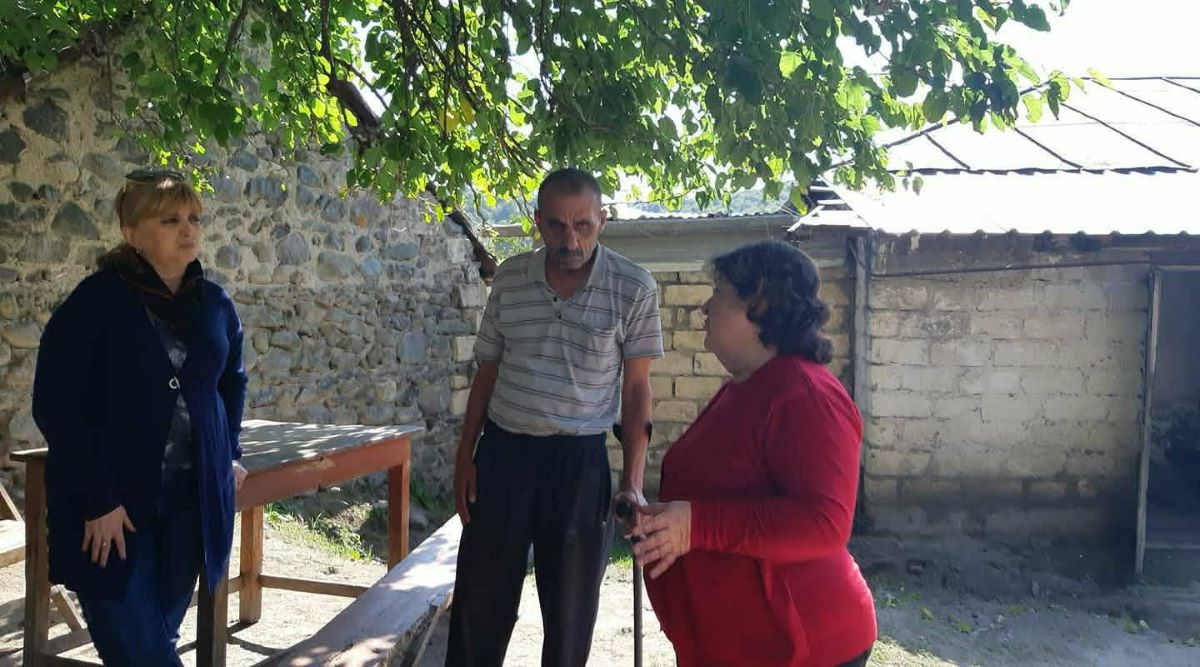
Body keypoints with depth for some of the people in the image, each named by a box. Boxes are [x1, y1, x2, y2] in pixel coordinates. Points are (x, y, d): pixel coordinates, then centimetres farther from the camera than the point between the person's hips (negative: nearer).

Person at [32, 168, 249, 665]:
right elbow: (58, 406, -13)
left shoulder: (215, 304, 6)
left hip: (192, 500, 4)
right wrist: (99, 499, -17)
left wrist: (228, 455, 14)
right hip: (109, 509, -4)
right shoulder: (97, 301, -10)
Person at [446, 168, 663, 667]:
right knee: (480, 599, 12)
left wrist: (632, 481, -5)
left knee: (571, 608, 10)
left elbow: (636, 387, -2)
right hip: (502, 452, 2)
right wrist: (465, 456, 7)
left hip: (580, 460, -2)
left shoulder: (634, 288, -8)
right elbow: (487, 371, 9)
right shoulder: (509, 278, 1)